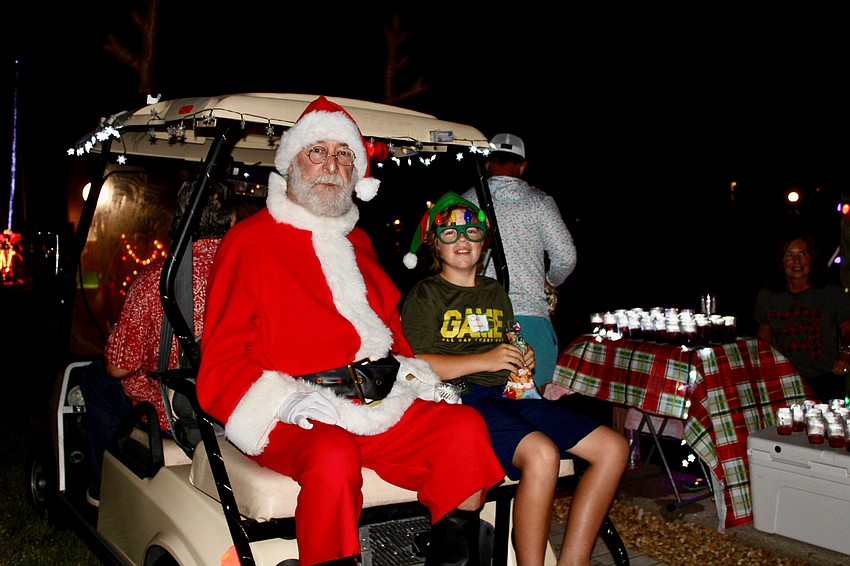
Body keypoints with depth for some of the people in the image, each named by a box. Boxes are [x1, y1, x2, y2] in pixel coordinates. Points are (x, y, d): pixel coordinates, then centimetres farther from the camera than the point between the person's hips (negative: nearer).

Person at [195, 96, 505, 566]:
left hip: (376, 405, 6)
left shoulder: (357, 244, 23)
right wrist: (283, 400, -18)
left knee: (465, 426, -16)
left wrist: (407, 371, 9)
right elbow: (222, 358, -2)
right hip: (294, 419, -6)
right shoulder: (251, 241, 3)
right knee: (333, 458, -36)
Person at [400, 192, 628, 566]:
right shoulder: (425, 294, 4)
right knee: (542, 453, -36)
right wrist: (484, 360, -14)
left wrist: (523, 359, 9)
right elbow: (412, 365, -9)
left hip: (508, 395, 7)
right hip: (460, 399, -7)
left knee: (613, 448, -7)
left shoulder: (495, 293, 25)